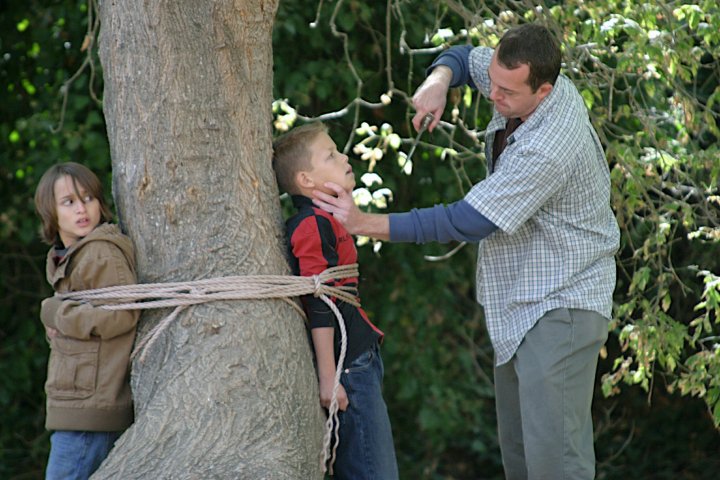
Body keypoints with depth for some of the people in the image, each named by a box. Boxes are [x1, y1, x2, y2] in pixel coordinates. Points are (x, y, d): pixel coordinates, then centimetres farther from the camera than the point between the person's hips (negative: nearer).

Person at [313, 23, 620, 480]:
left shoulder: (550, 149, -29)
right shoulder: (517, 76, -1)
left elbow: (467, 222, -25)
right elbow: (464, 57, 20)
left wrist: (365, 223, -21)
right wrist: (439, 78, -6)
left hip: (561, 303, -10)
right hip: (517, 303, 10)